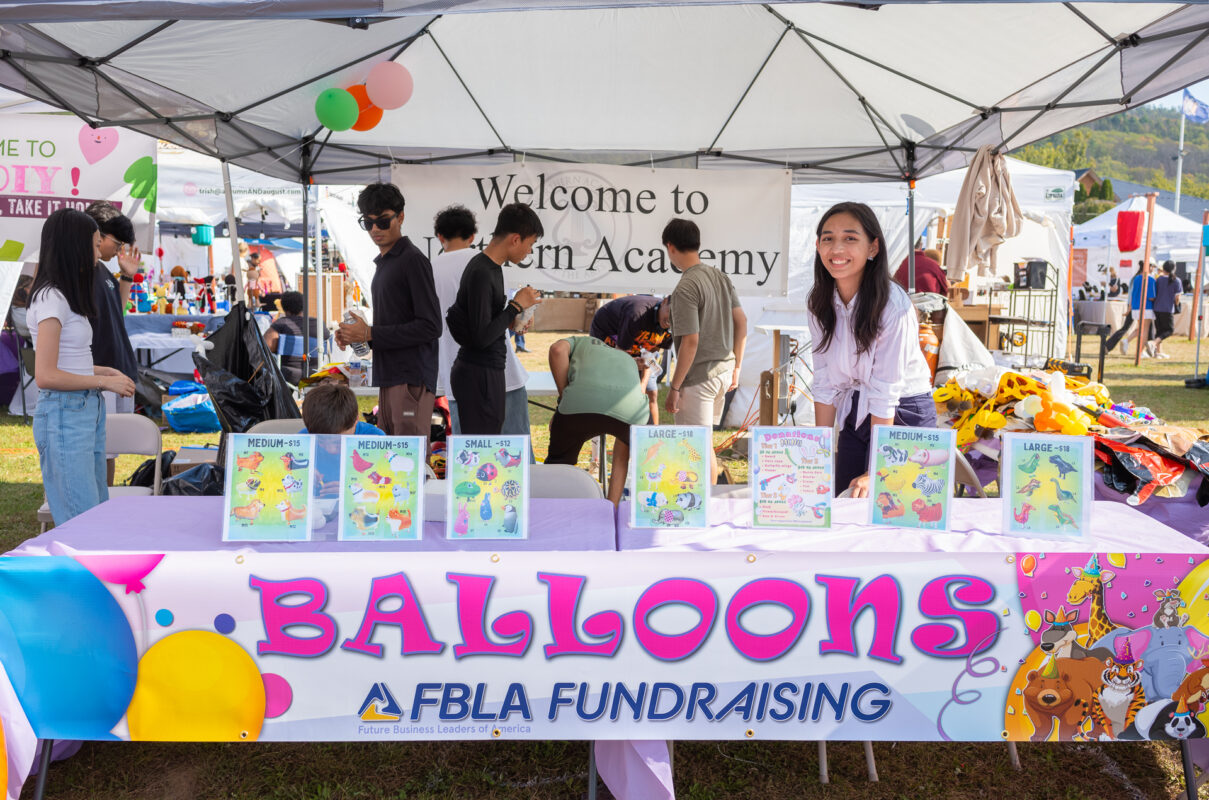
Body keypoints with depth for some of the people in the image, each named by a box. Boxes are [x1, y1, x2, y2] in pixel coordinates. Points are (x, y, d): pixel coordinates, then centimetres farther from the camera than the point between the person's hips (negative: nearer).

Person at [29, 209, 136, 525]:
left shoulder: (66, 296, 15)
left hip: (89, 411, 9)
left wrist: (105, 371, 8)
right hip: (63, 415, -9)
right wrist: (103, 381, -11)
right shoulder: (51, 298, -13)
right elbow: (45, 376, -18)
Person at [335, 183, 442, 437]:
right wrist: (355, 334, 7)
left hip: (412, 378, -9)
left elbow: (431, 327, -16)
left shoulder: (413, 260, -9)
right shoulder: (383, 263, 19)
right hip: (389, 378, 9)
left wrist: (370, 334, -14)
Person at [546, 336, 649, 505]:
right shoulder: (629, 360, 43)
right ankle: (611, 509, 30)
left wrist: (563, 397, 14)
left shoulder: (579, 341, 34)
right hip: (631, 410, 3)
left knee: (558, 460, 23)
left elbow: (557, 350, 10)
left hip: (580, 403, -2)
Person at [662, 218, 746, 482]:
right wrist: (736, 366, 17)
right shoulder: (720, 276, 7)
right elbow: (742, 322, 9)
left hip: (699, 377, -8)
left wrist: (674, 387, -15)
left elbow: (690, 342, -21)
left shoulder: (685, 288, -18)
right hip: (723, 370, 8)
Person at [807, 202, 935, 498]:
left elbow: (885, 393, -24)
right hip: (855, 412, 5)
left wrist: (875, 473, -23)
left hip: (904, 410, -5)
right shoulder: (819, 303, -7)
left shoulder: (894, 306, -24)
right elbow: (825, 381, -5)